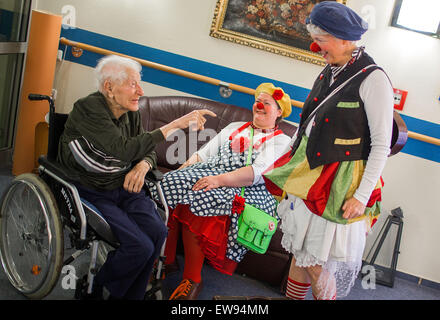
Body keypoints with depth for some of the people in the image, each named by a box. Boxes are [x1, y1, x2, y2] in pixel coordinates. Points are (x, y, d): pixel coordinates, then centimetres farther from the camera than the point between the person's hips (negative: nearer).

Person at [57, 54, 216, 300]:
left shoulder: (132, 112, 5)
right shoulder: (89, 108, -18)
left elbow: (148, 151, 14)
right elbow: (124, 150, -30)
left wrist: (143, 166, -11)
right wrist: (174, 126, -31)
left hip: (124, 188, 6)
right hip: (91, 193, -6)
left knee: (158, 232, -20)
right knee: (140, 246, -22)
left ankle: (130, 295, 2)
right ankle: (94, 290, 6)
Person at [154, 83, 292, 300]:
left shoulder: (282, 142, 9)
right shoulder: (234, 128, 28)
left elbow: (259, 173, -9)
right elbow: (203, 153, 21)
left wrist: (220, 179, -22)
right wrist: (182, 169, 1)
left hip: (247, 191, -6)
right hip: (210, 174, 6)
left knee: (200, 201, -34)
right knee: (172, 184, -23)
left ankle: (192, 278, -25)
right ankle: (167, 260, -14)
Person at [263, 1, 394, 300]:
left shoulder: (372, 79, -15)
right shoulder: (330, 71, 8)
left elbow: (381, 144, -15)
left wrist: (362, 195, -18)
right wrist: (287, 156, 18)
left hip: (339, 185, -7)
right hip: (308, 174, 7)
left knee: (316, 263, -1)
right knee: (299, 249, 16)